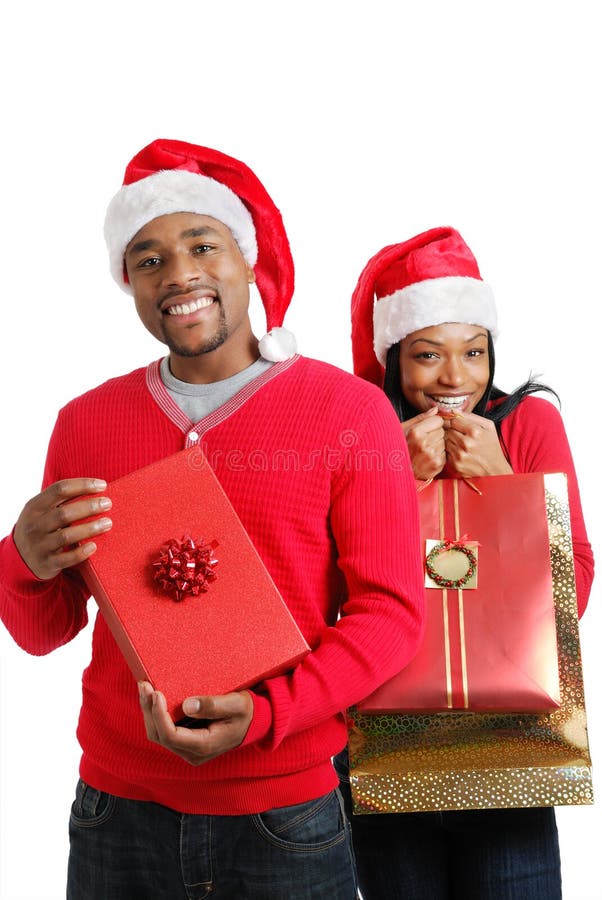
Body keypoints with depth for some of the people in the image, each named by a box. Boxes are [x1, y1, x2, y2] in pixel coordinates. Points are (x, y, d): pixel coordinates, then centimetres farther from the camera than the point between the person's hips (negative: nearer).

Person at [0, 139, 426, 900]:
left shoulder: (349, 412, -6)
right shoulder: (86, 422, 2)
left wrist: (267, 714, -20)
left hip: (286, 822, -2)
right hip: (117, 814, 3)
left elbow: (391, 611, -7)